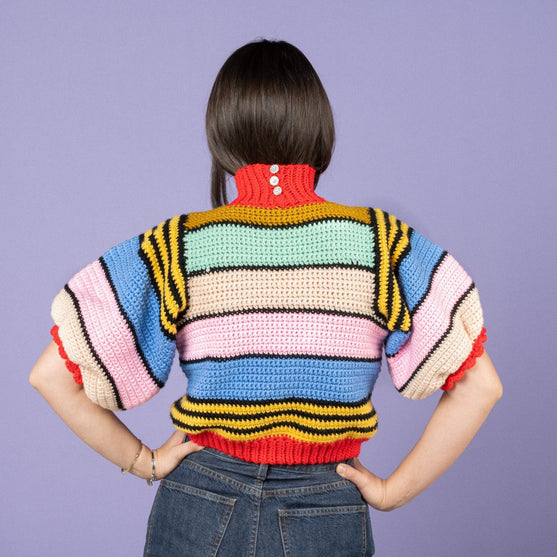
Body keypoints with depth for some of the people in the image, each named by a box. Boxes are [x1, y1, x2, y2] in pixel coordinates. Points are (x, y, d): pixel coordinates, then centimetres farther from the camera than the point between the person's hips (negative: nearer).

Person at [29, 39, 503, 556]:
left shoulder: (176, 248, -10)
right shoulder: (381, 243, -9)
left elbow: (51, 375, -9)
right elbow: (480, 385, -11)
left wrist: (143, 460, 0)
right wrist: (395, 489, -4)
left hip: (198, 512, 1)